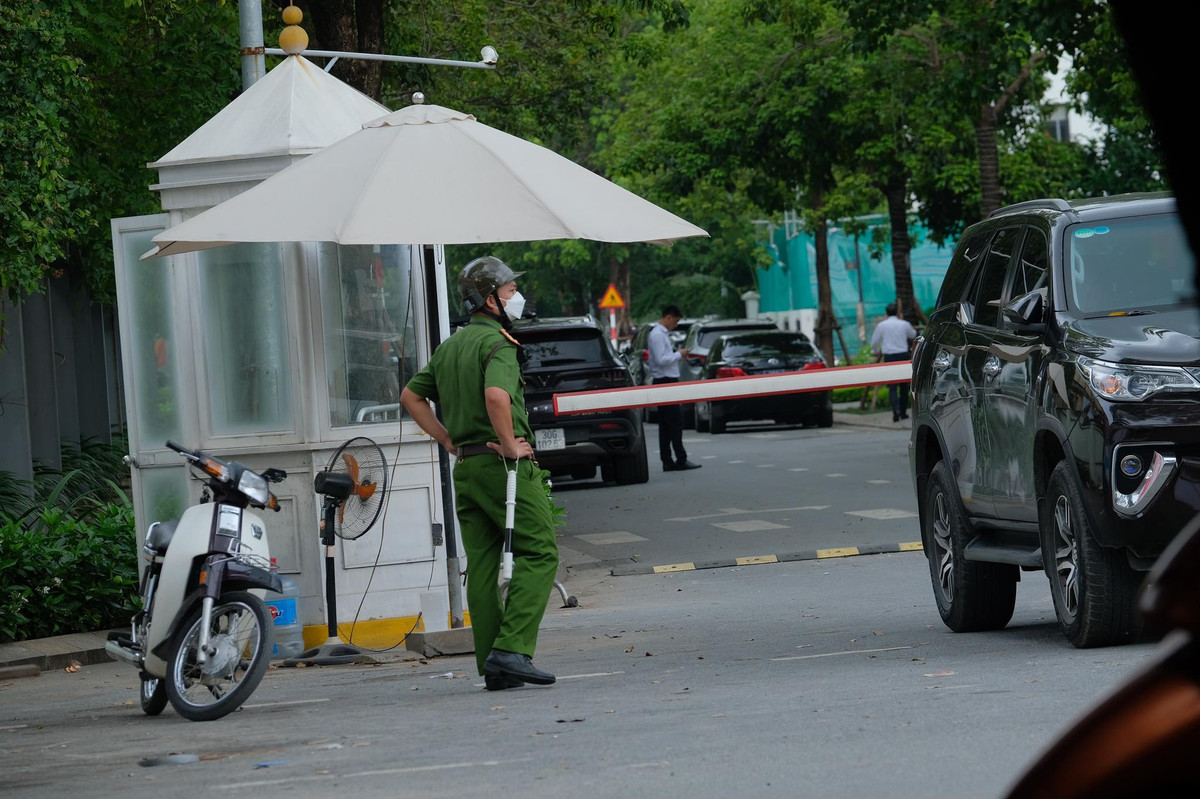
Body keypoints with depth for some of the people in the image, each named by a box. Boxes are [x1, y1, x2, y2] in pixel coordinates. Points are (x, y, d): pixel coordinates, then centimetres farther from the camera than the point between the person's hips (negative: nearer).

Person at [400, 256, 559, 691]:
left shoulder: (449, 346, 16)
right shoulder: (498, 342, -12)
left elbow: (411, 395, 23)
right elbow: (496, 395, -30)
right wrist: (510, 445, -18)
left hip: (466, 467, 8)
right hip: (503, 461, -8)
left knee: (481, 565, 7)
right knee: (538, 553, -6)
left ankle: (491, 664, 6)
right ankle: (511, 649, -17)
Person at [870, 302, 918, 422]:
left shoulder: (882, 325, -1)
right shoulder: (904, 324, 4)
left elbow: (874, 343, 5)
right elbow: (913, 335, 24)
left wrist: (877, 352, 26)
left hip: (889, 357, -2)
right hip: (903, 355, 2)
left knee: (892, 386, -4)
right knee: (904, 386, 14)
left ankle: (896, 410, -24)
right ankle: (903, 412, 18)